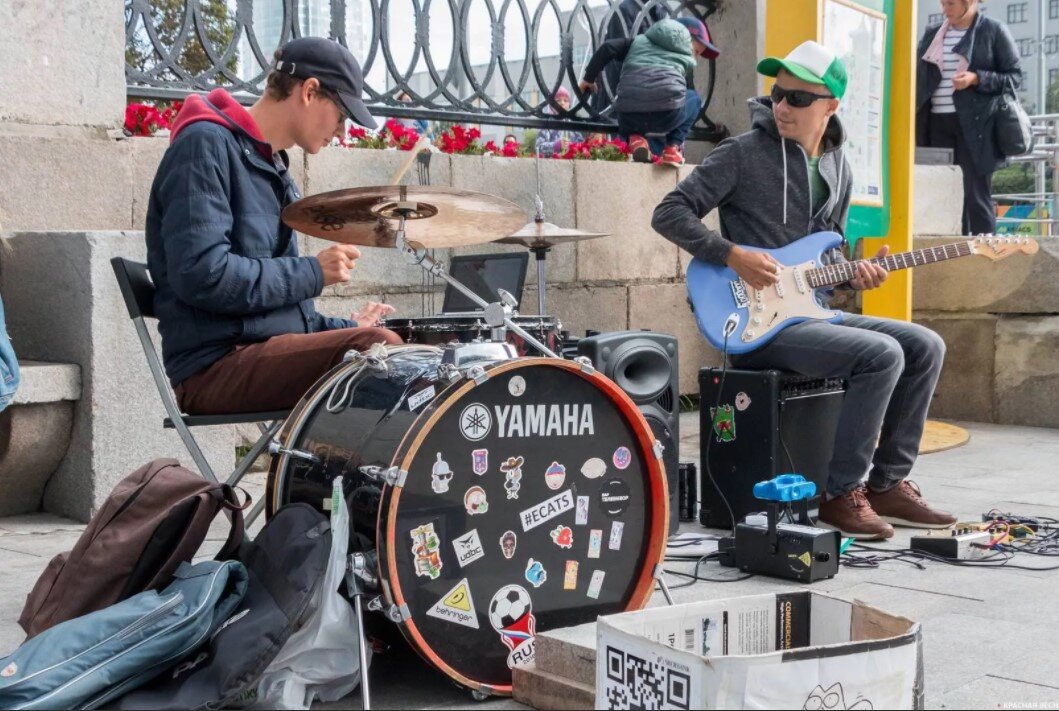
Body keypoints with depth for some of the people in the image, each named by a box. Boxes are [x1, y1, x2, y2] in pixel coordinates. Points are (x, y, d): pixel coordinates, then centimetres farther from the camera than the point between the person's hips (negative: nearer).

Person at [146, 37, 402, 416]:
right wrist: (312, 273, -14)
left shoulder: (273, 167, 21)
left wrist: (344, 327, 9)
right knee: (378, 348, -27)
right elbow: (200, 274, -21)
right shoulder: (206, 146, -8)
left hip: (269, 356, 10)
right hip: (214, 369, -10)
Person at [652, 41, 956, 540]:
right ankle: (842, 494, -12)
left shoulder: (837, 166, 12)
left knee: (924, 347, -2)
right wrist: (734, 255, -21)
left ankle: (888, 484, 6)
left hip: (811, 308, 8)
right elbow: (669, 214, -10)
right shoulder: (744, 153, -8)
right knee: (882, 354, -24)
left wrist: (851, 273, -1)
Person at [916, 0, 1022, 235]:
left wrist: (976, 79, -16)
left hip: (975, 124, -5)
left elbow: (1015, 76, -2)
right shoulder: (932, 34, 13)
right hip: (938, 123, 5)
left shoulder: (994, 31, -1)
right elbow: (922, 79, 16)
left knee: (977, 197, -6)